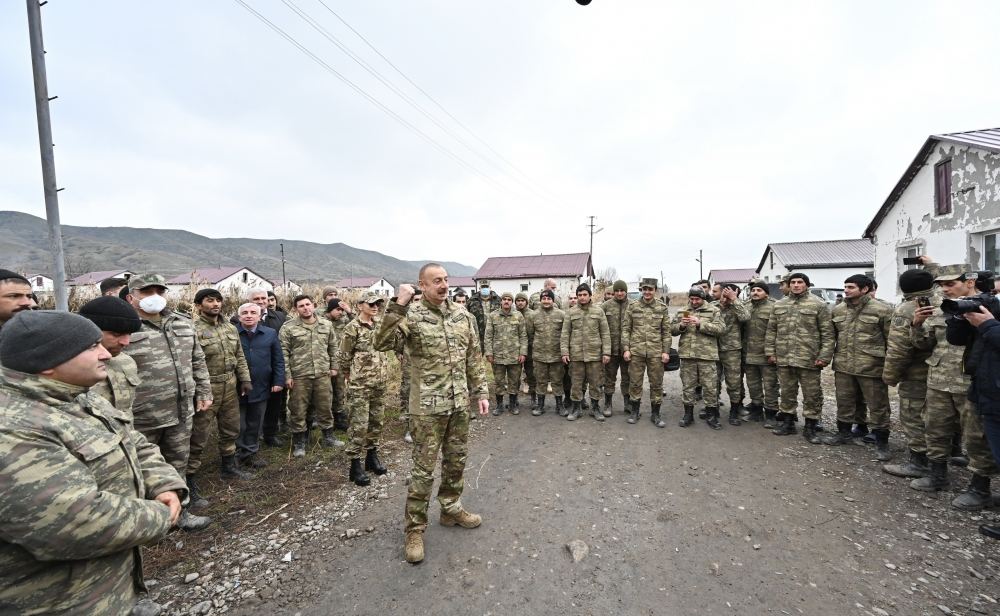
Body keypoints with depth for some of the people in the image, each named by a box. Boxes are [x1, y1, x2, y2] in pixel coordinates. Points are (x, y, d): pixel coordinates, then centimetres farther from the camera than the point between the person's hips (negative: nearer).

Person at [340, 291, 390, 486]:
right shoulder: (352, 328, -12)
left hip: (379, 383, 7)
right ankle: (355, 465, 10)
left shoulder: (380, 325, 8)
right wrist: (349, 377, 3)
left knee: (377, 421, 14)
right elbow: (344, 357, -7)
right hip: (360, 384, -6)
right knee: (359, 424, -2)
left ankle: (372, 456, 30)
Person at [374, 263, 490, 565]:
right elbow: (383, 342, -27)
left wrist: (481, 392, 7)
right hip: (428, 407, -5)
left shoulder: (463, 315, 3)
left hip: (459, 404, 5)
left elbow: (474, 358, 9)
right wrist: (398, 305, -33)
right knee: (424, 469, 5)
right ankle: (415, 528, 24)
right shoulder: (412, 316, -12)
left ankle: (451, 509, 41)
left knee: (456, 461, 19)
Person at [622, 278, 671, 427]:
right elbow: (625, 328, 3)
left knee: (656, 383, 6)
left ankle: (655, 414, 20)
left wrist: (666, 351, -1)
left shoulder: (662, 307, 4)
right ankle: (634, 411, 21)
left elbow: (666, 331, 5)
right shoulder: (632, 306, 2)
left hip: (656, 351, 0)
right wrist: (626, 349, -4)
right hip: (636, 350, 0)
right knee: (635, 382, 6)